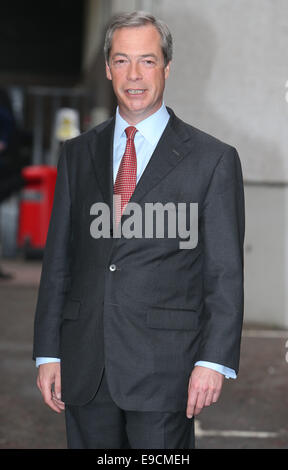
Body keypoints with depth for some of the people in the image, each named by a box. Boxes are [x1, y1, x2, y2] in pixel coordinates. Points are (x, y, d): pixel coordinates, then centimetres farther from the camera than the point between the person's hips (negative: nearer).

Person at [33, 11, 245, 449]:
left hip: (165, 366, -3)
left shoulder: (214, 159, -1)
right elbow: (58, 260, 11)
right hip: (85, 365, 4)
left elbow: (225, 273, -3)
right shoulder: (78, 153, 11)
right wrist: (48, 353, 6)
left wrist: (214, 361, -11)